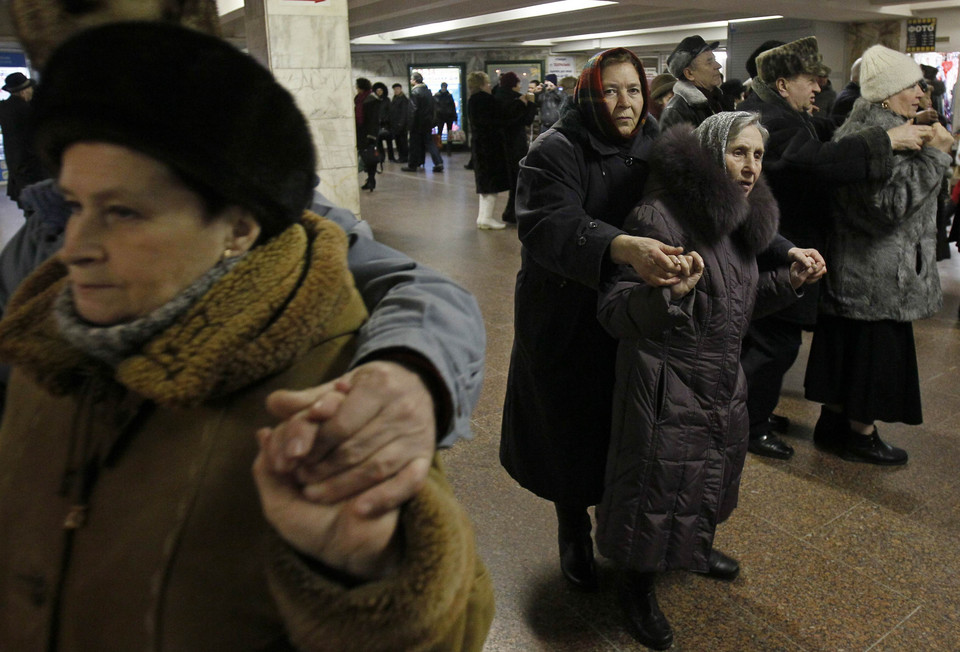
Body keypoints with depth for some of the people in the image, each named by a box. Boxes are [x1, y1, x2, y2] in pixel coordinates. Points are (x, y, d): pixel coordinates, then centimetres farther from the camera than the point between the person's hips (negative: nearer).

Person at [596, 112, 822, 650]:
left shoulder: (741, 217, 3)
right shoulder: (661, 216, -23)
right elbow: (614, 311, -27)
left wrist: (789, 281, 1)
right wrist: (669, 292, -45)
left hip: (725, 378, 8)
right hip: (667, 385, -8)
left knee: (711, 471, 25)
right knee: (659, 485, 7)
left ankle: (694, 549, 54)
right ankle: (638, 586, 32)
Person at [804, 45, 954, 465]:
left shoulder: (859, 126, 13)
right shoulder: (879, 132, -20)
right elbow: (891, 202, -26)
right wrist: (934, 154, -22)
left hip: (849, 267, 11)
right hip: (878, 273, -11)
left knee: (847, 348, 17)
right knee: (876, 348, 3)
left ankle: (834, 423, 29)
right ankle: (861, 434, 17)